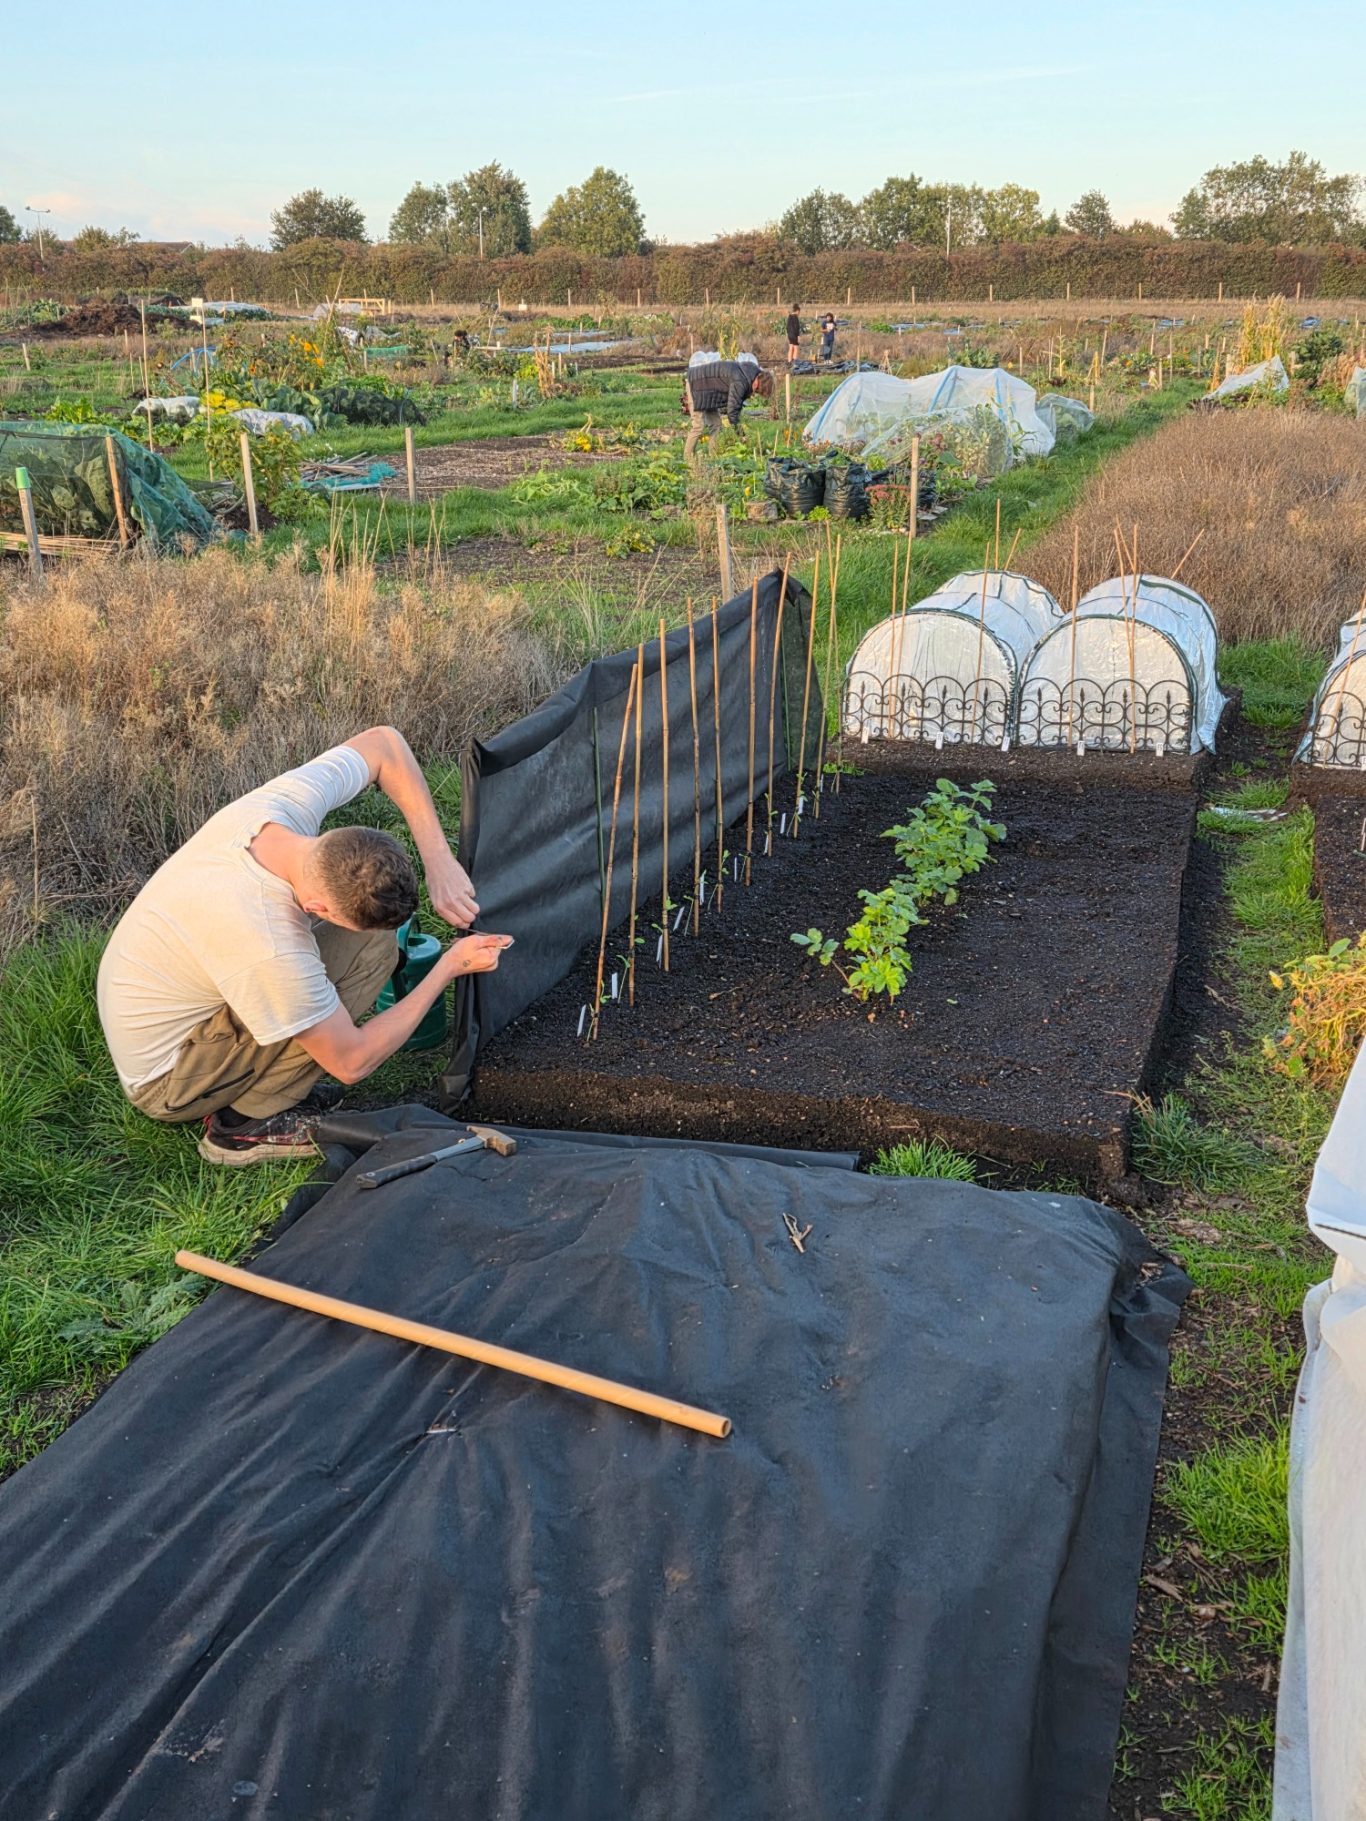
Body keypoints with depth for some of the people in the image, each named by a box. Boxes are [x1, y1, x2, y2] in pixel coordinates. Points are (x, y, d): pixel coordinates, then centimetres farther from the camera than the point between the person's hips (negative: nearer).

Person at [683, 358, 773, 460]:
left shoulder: (752, 370, 0)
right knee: (699, 426, -12)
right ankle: (687, 458, -6)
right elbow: (732, 409, -25)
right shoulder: (740, 382, -31)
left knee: (715, 424, 7)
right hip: (696, 384, -10)